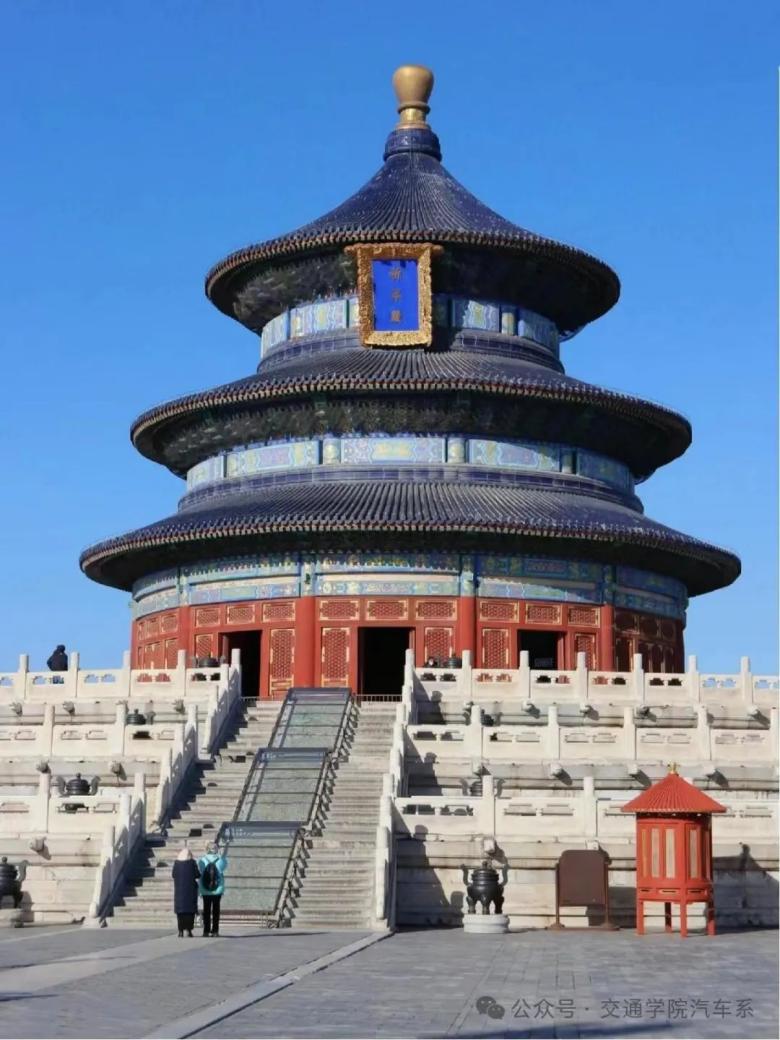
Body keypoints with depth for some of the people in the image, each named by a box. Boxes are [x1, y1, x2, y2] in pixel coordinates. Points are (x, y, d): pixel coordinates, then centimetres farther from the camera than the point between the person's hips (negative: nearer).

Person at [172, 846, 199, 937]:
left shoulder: (176, 863, -1)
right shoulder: (192, 863, -6)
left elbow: (174, 875, 6)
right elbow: (197, 875, -6)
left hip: (179, 889, 2)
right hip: (190, 889, -2)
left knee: (180, 910, 6)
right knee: (190, 909, 4)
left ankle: (181, 931, 1)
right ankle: (189, 929, -4)